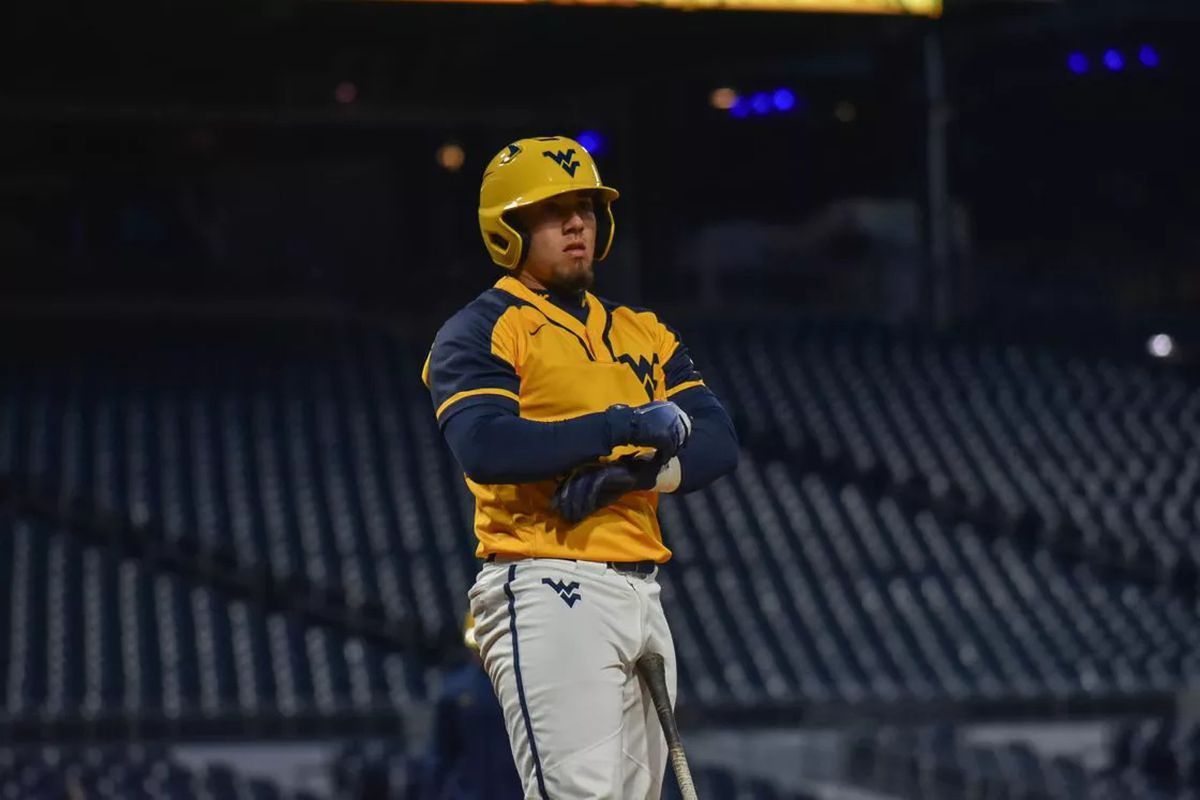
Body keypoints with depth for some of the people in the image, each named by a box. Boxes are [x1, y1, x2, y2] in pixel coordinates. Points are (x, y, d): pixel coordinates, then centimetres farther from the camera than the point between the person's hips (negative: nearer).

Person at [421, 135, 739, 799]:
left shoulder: (643, 333, 20)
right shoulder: (478, 333, 0)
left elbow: (717, 443, 6)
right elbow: (485, 447, -18)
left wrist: (629, 473, -13)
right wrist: (622, 427, -19)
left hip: (640, 595, 7)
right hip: (546, 593, -7)